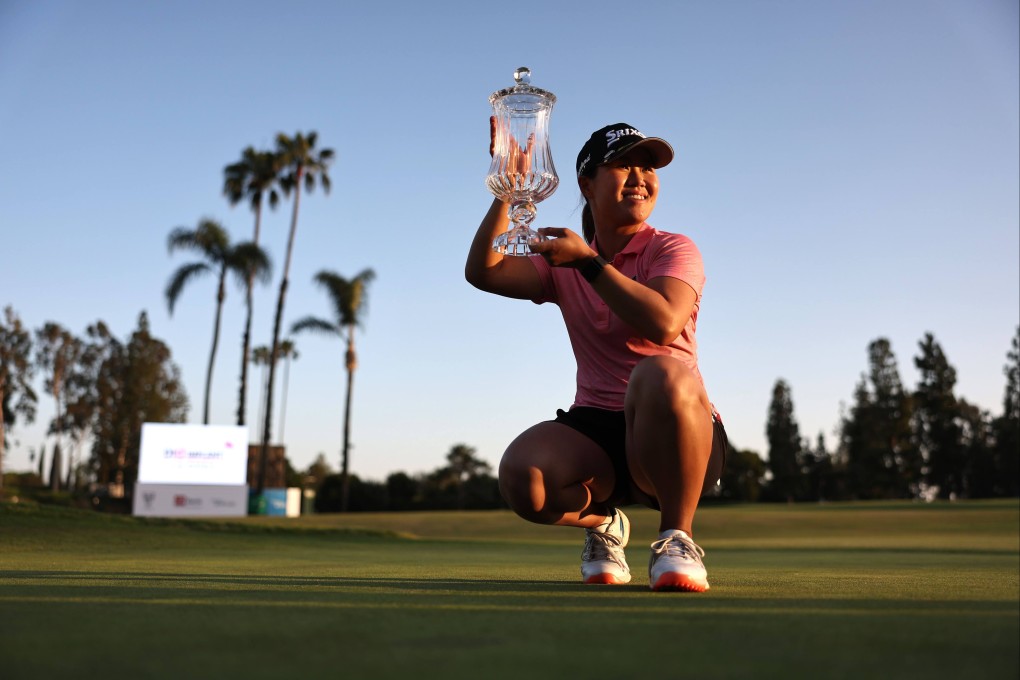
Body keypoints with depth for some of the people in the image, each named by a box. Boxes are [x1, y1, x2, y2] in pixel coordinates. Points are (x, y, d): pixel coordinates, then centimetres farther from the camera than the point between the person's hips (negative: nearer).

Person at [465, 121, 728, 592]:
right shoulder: (563, 264, 11)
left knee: (661, 373, -38)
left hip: (676, 435, -3)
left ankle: (677, 538, -18)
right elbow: (483, 272, -5)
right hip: (595, 431, 3)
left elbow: (663, 323, -23)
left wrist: (589, 261, -20)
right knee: (520, 475, -28)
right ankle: (600, 519, 8)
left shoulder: (673, 249, -1)